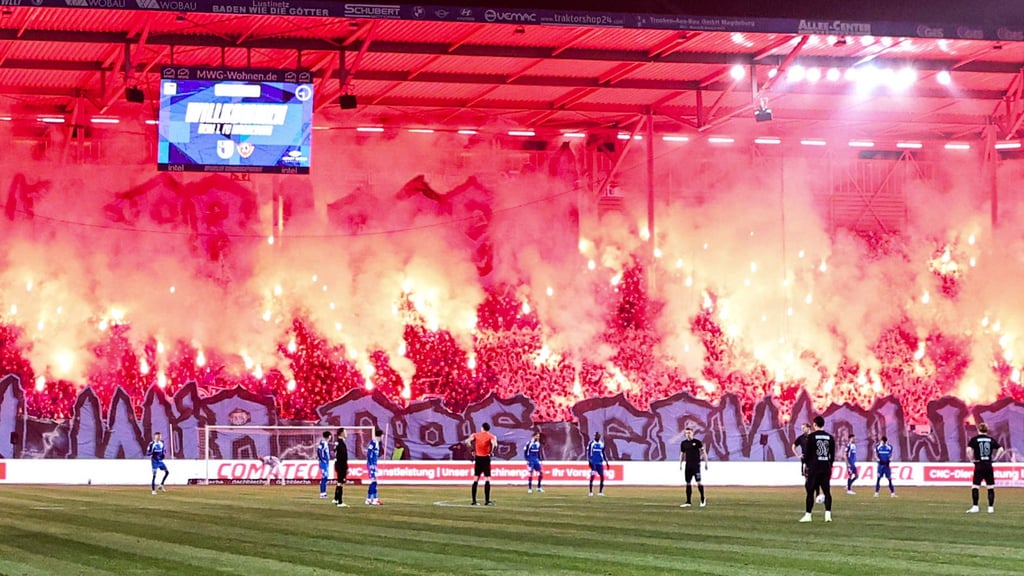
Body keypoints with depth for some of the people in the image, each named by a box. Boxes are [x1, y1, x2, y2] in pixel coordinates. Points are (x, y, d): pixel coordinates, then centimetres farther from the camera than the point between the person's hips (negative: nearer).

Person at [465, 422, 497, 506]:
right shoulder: (490, 436, -4)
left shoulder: (476, 435, 5)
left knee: (476, 479, 9)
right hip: (486, 458, -3)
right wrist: (491, 452, -6)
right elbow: (494, 445, -22)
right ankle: (487, 501, -6)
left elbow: (467, 441, -8)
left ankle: (474, 501, 9)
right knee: (487, 479, -1)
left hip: (478, 458, 3)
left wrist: (473, 450, 3)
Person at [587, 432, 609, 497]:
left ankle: (600, 492, 7)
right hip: (593, 463, -4)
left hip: (600, 463, 4)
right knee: (592, 476, -13)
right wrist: (589, 461, -13)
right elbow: (588, 453, -3)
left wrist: (606, 461, 15)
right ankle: (591, 492, -6)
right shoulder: (591, 443, -2)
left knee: (602, 476, -2)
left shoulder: (602, 443, 11)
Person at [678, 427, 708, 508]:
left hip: (696, 464, -4)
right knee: (688, 483, 5)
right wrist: (680, 463, 9)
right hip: (688, 465, 4)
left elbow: (703, 452, -1)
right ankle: (688, 502, 8)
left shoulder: (697, 442, -3)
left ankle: (703, 499, 5)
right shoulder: (683, 443, 9)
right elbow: (682, 454, 17)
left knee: (698, 482, -8)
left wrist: (706, 462, -5)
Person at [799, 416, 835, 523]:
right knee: (827, 491, 4)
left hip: (814, 468, -4)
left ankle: (808, 515, 0)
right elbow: (832, 454, 10)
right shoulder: (830, 437, 8)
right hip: (826, 468, 4)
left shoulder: (811, 437, -4)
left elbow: (808, 453, -4)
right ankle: (828, 514, -4)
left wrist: (807, 466, 5)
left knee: (810, 491, 1)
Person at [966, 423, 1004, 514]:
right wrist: (994, 458, 6)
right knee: (991, 487, 8)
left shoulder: (974, 440, -2)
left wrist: (972, 459, -6)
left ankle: (975, 507, -5)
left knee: (975, 487, 1)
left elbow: (969, 450, -18)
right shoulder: (991, 439, 6)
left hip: (979, 466, -3)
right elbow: (1000, 449, 1)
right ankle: (991, 507, 8)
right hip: (989, 465, 3)